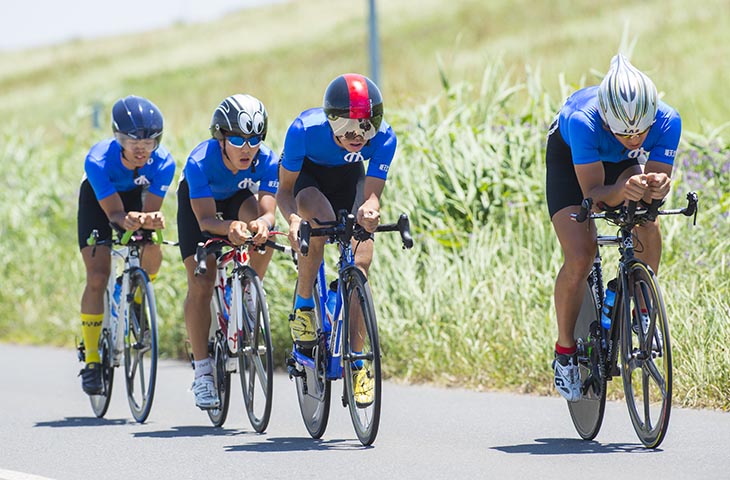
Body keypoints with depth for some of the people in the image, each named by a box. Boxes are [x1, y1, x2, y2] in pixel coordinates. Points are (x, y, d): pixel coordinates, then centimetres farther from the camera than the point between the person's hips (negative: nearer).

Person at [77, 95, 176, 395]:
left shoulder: (163, 163, -32)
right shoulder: (98, 161, -38)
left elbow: (150, 210, -30)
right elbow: (114, 213, -35)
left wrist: (152, 220, -54)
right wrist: (128, 220, -57)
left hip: (137, 194, 2)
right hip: (98, 198, -2)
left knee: (152, 254, -21)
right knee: (97, 277, -14)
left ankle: (136, 303, 13)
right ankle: (91, 360, -6)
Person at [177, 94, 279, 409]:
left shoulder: (267, 161, -33)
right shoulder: (200, 162, -38)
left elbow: (268, 211, -40)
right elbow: (205, 219, -42)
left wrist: (262, 223, -64)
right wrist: (229, 227, -64)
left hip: (239, 198, 2)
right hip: (198, 201, -2)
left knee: (259, 226, -34)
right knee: (201, 283, -14)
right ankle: (202, 371, -7)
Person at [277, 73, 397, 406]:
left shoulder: (383, 138, -32)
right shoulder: (304, 130, -36)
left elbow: (372, 193, -31)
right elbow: (284, 189, -25)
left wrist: (369, 209, -56)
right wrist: (292, 219, -46)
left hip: (349, 177, 2)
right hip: (307, 174, -2)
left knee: (359, 264, -14)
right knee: (318, 223, -36)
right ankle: (303, 306, -15)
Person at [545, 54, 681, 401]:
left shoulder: (667, 121, -35)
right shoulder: (583, 121, -42)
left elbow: (657, 185, -30)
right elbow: (593, 194, -40)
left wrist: (655, 188, -53)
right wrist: (621, 192, -60)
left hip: (624, 164, 3)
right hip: (569, 156, -3)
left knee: (649, 230, -22)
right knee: (580, 257, -17)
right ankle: (565, 351, 3)